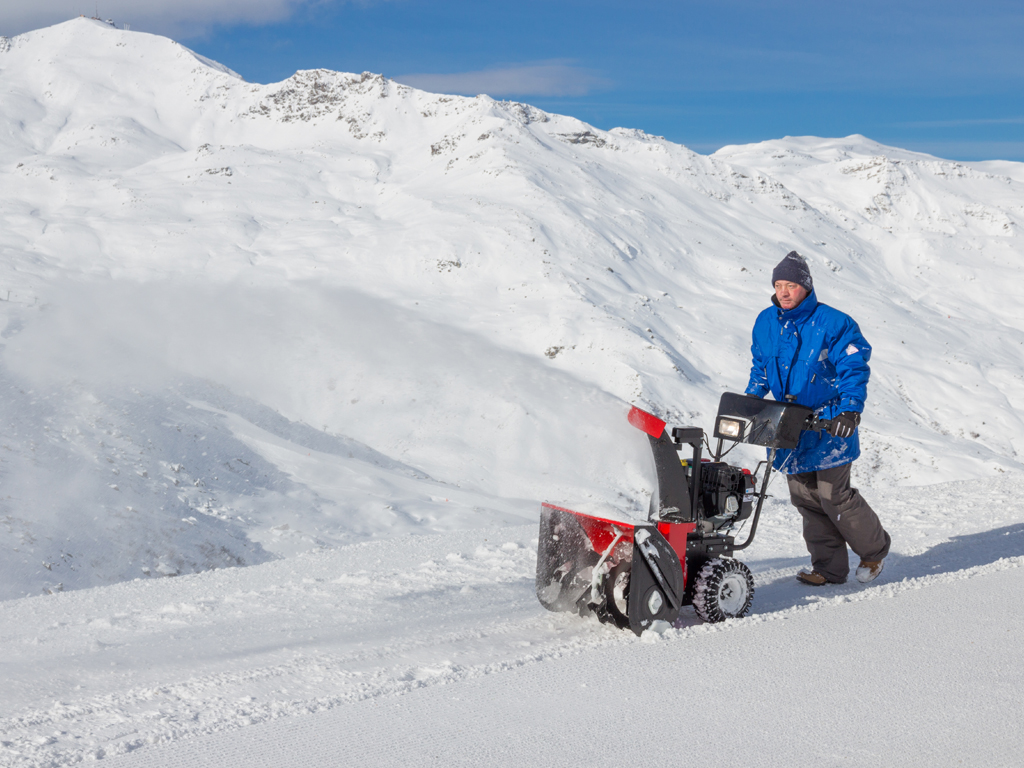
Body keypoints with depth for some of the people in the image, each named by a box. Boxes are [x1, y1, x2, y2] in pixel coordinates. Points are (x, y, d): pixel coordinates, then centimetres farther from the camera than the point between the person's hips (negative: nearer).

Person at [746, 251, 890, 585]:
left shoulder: (832, 323, -12)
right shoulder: (766, 323, 6)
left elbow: (854, 368, -12)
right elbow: (760, 368, 21)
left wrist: (850, 410, -24)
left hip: (829, 423, -6)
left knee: (834, 496, -6)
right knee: (804, 498, 6)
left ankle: (875, 549, 18)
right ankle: (829, 567, 16)